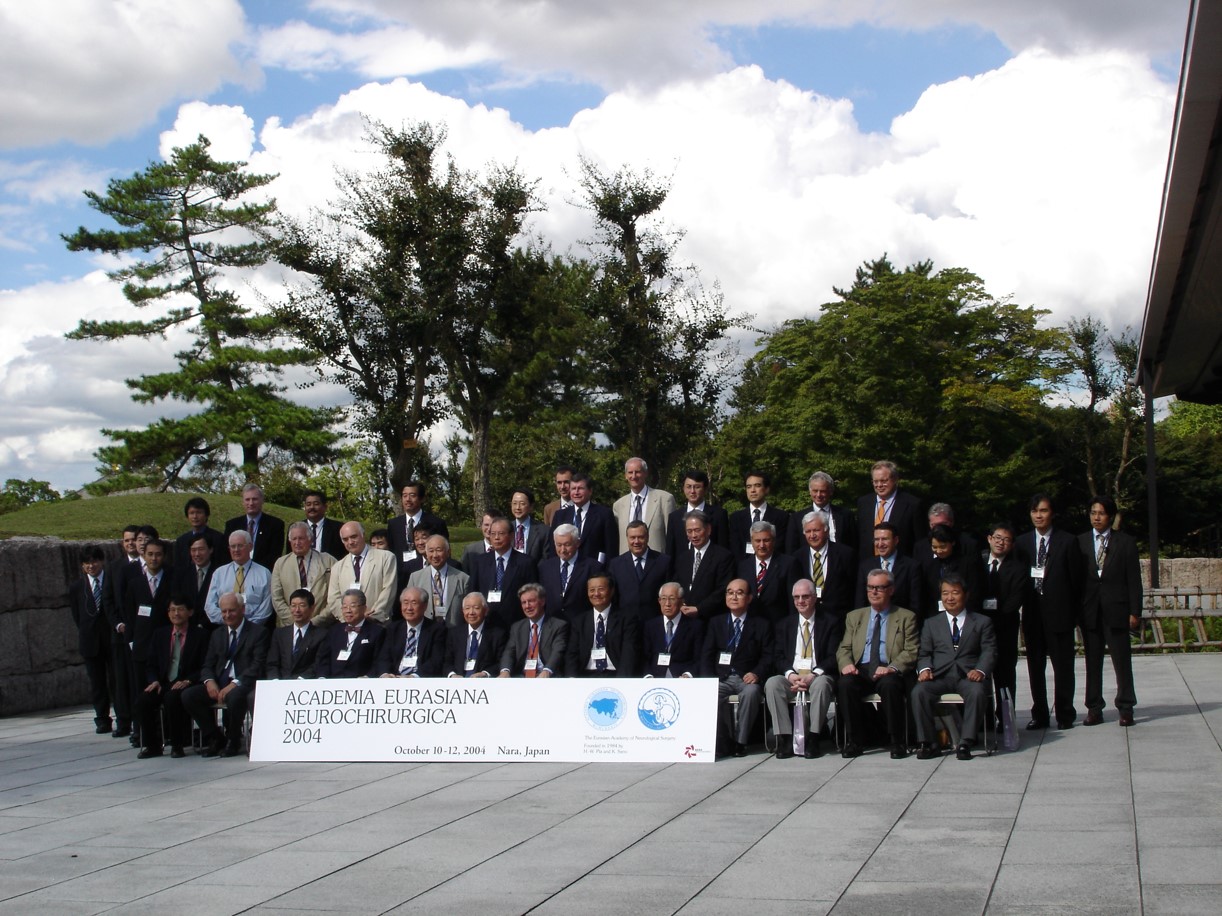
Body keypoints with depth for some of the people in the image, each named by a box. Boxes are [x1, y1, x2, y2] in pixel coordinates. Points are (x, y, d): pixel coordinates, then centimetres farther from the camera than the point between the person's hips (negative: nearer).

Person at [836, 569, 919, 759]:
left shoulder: (906, 617, 11)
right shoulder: (854, 616, 21)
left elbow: (911, 652, 1)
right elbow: (844, 648, 15)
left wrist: (892, 668, -19)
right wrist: (846, 664, -9)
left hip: (889, 672, -2)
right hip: (860, 671, 3)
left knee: (890, 685, -37)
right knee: (844, 684, -31)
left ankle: (897, 742, -21)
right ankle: (855, 740, -18)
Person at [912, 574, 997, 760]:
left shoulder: (982, 622, 16)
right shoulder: (931, 624, 21)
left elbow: (989, 652, 4)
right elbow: (924, 653, 13)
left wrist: (980, 670, -18)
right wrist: (925, 668, -11)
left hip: (968, 675, -1)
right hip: (939, 675, 2)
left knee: (977, 692, -36)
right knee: (918, 691, -29)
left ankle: (965, 743, -30)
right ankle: (928, 743, -22)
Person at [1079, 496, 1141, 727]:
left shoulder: (1125, 542, 3)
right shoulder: (1080, 542, 7)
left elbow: (1134, 579, 1)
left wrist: (1135, 612, -4)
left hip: (1116, 610, -2)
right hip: (1089, 611, 2)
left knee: (1122, 661, 1)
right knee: (1092, 662, 5)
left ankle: (1125, 708, 8)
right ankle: (1094, 709, 10)